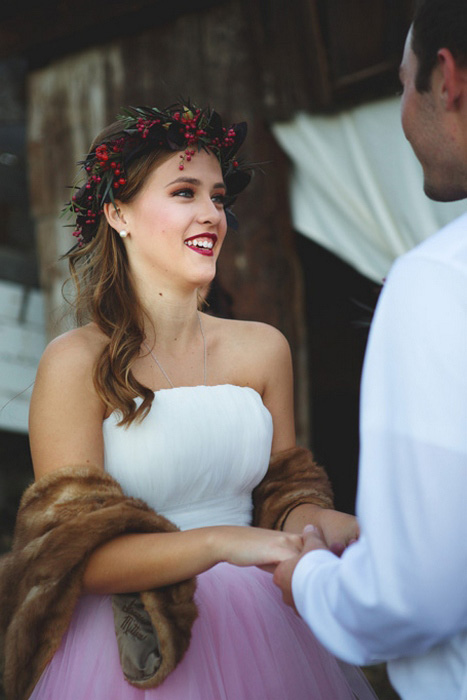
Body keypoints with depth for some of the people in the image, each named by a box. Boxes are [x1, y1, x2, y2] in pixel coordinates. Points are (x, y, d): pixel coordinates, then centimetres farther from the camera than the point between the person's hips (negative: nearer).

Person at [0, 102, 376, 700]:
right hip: (131, 647, -4)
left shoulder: (262, 348, -1)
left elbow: (284, 494, 8)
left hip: (257, 629, 4)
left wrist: (337, 528, -14)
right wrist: (220, 543, -29)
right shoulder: (76, 363, -13)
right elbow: (77, 552, -16)